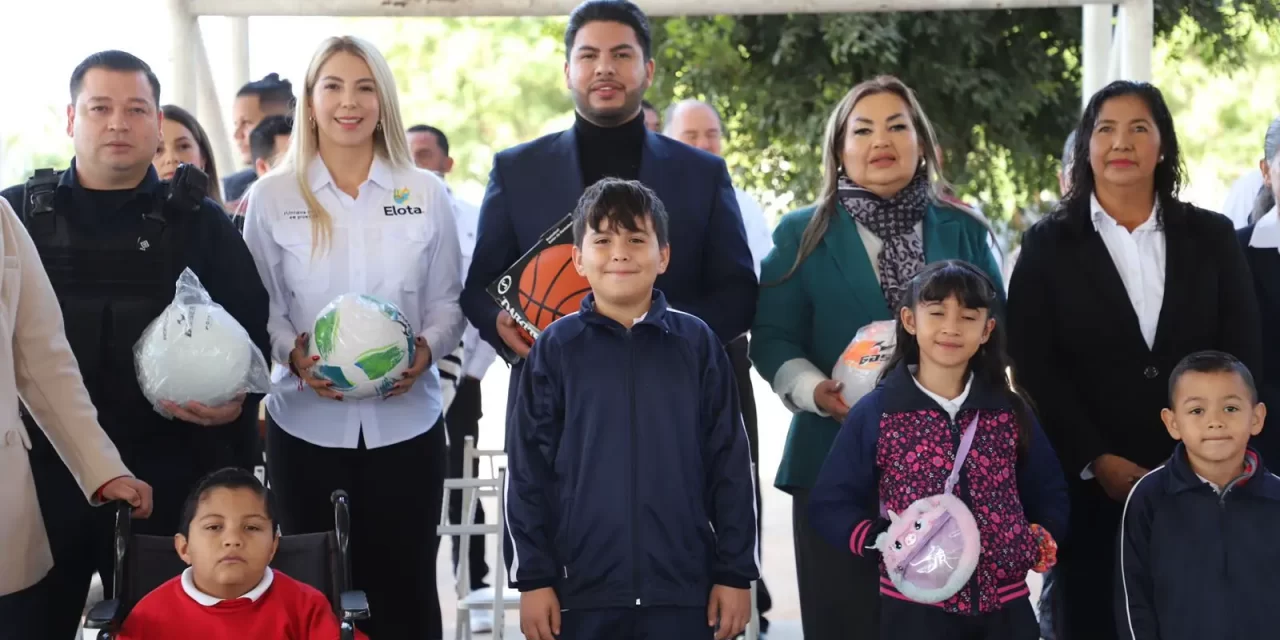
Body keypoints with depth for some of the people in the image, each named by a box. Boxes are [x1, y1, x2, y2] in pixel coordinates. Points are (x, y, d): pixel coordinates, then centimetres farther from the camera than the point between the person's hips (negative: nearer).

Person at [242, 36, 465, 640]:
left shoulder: (426, 193, 4)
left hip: (405, 421, 1)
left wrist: (426, 350, -13)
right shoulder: (271, 197, 1)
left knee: (404, 586, 6)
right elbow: (259, 305, 4)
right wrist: (294, 354, -15)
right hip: (307, 422, 0)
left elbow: (447, 301, 7)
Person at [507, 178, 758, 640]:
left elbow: (730, 465, 4)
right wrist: (533, 578, -1)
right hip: (582, 590, 0)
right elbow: (527, 471, 2)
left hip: (682, 590, 0)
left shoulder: (698, 344, 3)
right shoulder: (555, 349, 2)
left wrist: (736, 572, 2)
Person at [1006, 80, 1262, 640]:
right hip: (1089, 485, -1)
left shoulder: (1212, 238, 10)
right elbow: (1033, 367, -3)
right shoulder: (1049, 245, 4)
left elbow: (1243, 358, 4)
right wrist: (1098, 462, -11)